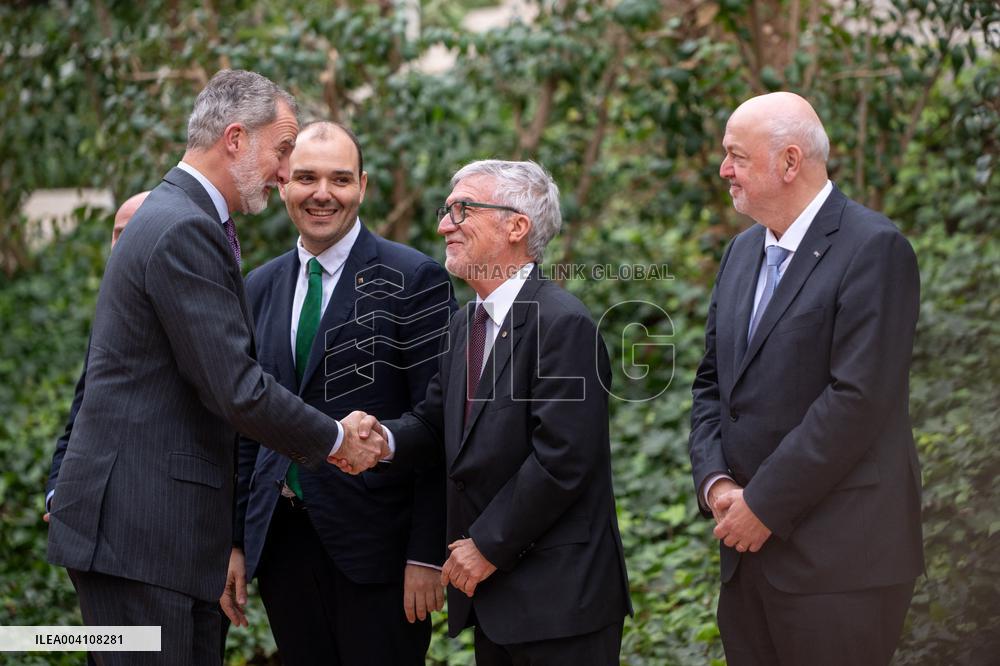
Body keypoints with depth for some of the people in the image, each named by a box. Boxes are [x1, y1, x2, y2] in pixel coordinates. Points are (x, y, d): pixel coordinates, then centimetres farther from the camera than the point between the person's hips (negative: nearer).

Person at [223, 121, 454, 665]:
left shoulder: (414, 280, -6)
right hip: (281, 542, 5)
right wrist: (235, 541, 10)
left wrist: (428, 554, -13)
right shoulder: (260, 288, 12)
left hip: (376, 542, -5)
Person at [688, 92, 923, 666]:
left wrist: (764, 505, -16)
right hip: (751, 548, 7)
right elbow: (712, 382, 16)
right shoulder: (744, 251, 14)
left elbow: (857, 398, -19)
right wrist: (715, 481, -1)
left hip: (837, 558, -7)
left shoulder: (873, 248, -11)